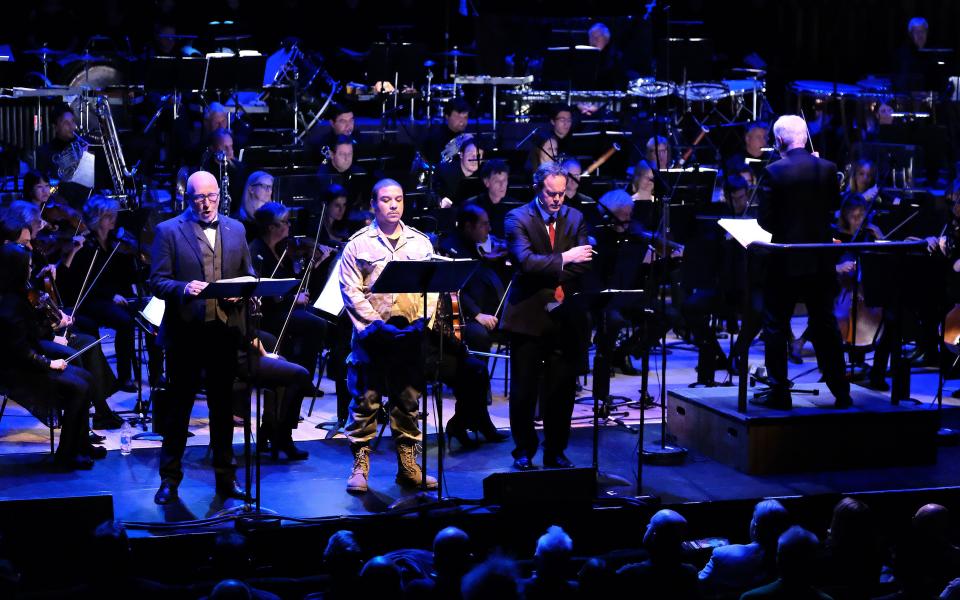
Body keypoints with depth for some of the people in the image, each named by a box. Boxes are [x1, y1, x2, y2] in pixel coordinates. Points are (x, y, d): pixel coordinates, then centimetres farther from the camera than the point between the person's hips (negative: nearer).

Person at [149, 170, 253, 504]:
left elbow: (249, 276, 15)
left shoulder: (236, 230, 12)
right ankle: (169, 479, 13)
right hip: (185, 332, -3)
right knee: (179, 406, 4)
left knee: (223, 407, 11)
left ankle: (225, 477, 20)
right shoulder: (168, 231, 0)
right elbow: (158, 282, -5)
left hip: (225, 330, 3)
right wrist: (184, 288, -25)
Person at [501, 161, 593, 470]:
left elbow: (583, 263, 2)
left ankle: (556, 451, 16)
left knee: (562, 389, 5)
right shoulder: (518, 218, -4)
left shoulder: (575, 218, 9)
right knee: (524, 390, 3)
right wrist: (563, 259, -23)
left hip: (565, 317, 3)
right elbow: (525, 261, -18)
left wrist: (560, 287, -13)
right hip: (529, 315, -3)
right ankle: (524, 451, 15)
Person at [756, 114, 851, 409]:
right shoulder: (828, 169, -2)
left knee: (776, 327, 7)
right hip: (820, 262, 4)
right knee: (825, 325, 13)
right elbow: (834, 205, 11)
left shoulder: (774, 172, -13)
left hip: (784, 262, -4)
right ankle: (841, 392, 15)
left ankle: (780, 393, 6)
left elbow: (765, 220, -11)